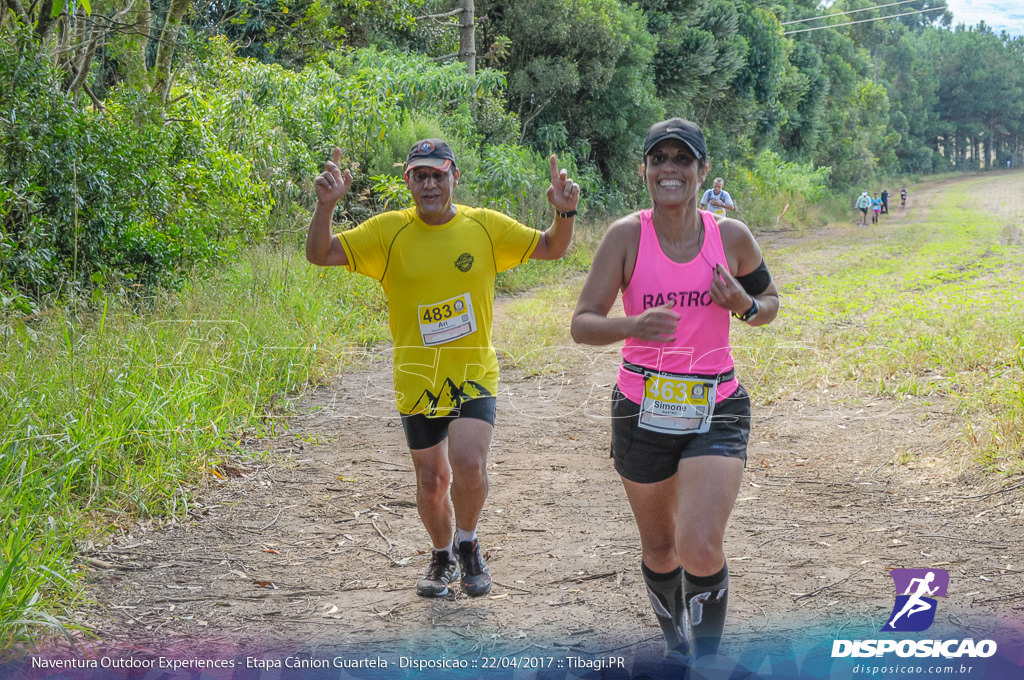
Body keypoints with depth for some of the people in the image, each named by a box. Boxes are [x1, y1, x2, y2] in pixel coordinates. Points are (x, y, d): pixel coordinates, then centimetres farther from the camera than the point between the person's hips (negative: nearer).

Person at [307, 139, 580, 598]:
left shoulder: (486, 226, -1)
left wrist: (565, 213, -12)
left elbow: (551, 249, 8)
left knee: (469, 466, -20)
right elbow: (320, 254, -10)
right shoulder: (389, 232, -5)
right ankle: (442, 556, 39)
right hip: (417, 382, 1)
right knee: (431, 482, 11)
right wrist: (326, 206, -27)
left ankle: (467, 544, 9)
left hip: (474, 376, -1)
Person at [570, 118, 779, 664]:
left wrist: (745, 306, -10)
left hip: (716, 410, -1)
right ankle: (675, 643, 44)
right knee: (659, 548, 15)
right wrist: (632, 326, -31)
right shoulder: (627, 235, -7)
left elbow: (769, 302, 13)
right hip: (642, 411, 1)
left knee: (700, 547, -18)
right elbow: (582, 324, -11)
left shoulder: (731, 236, -3)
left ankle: (706, 659, 6)